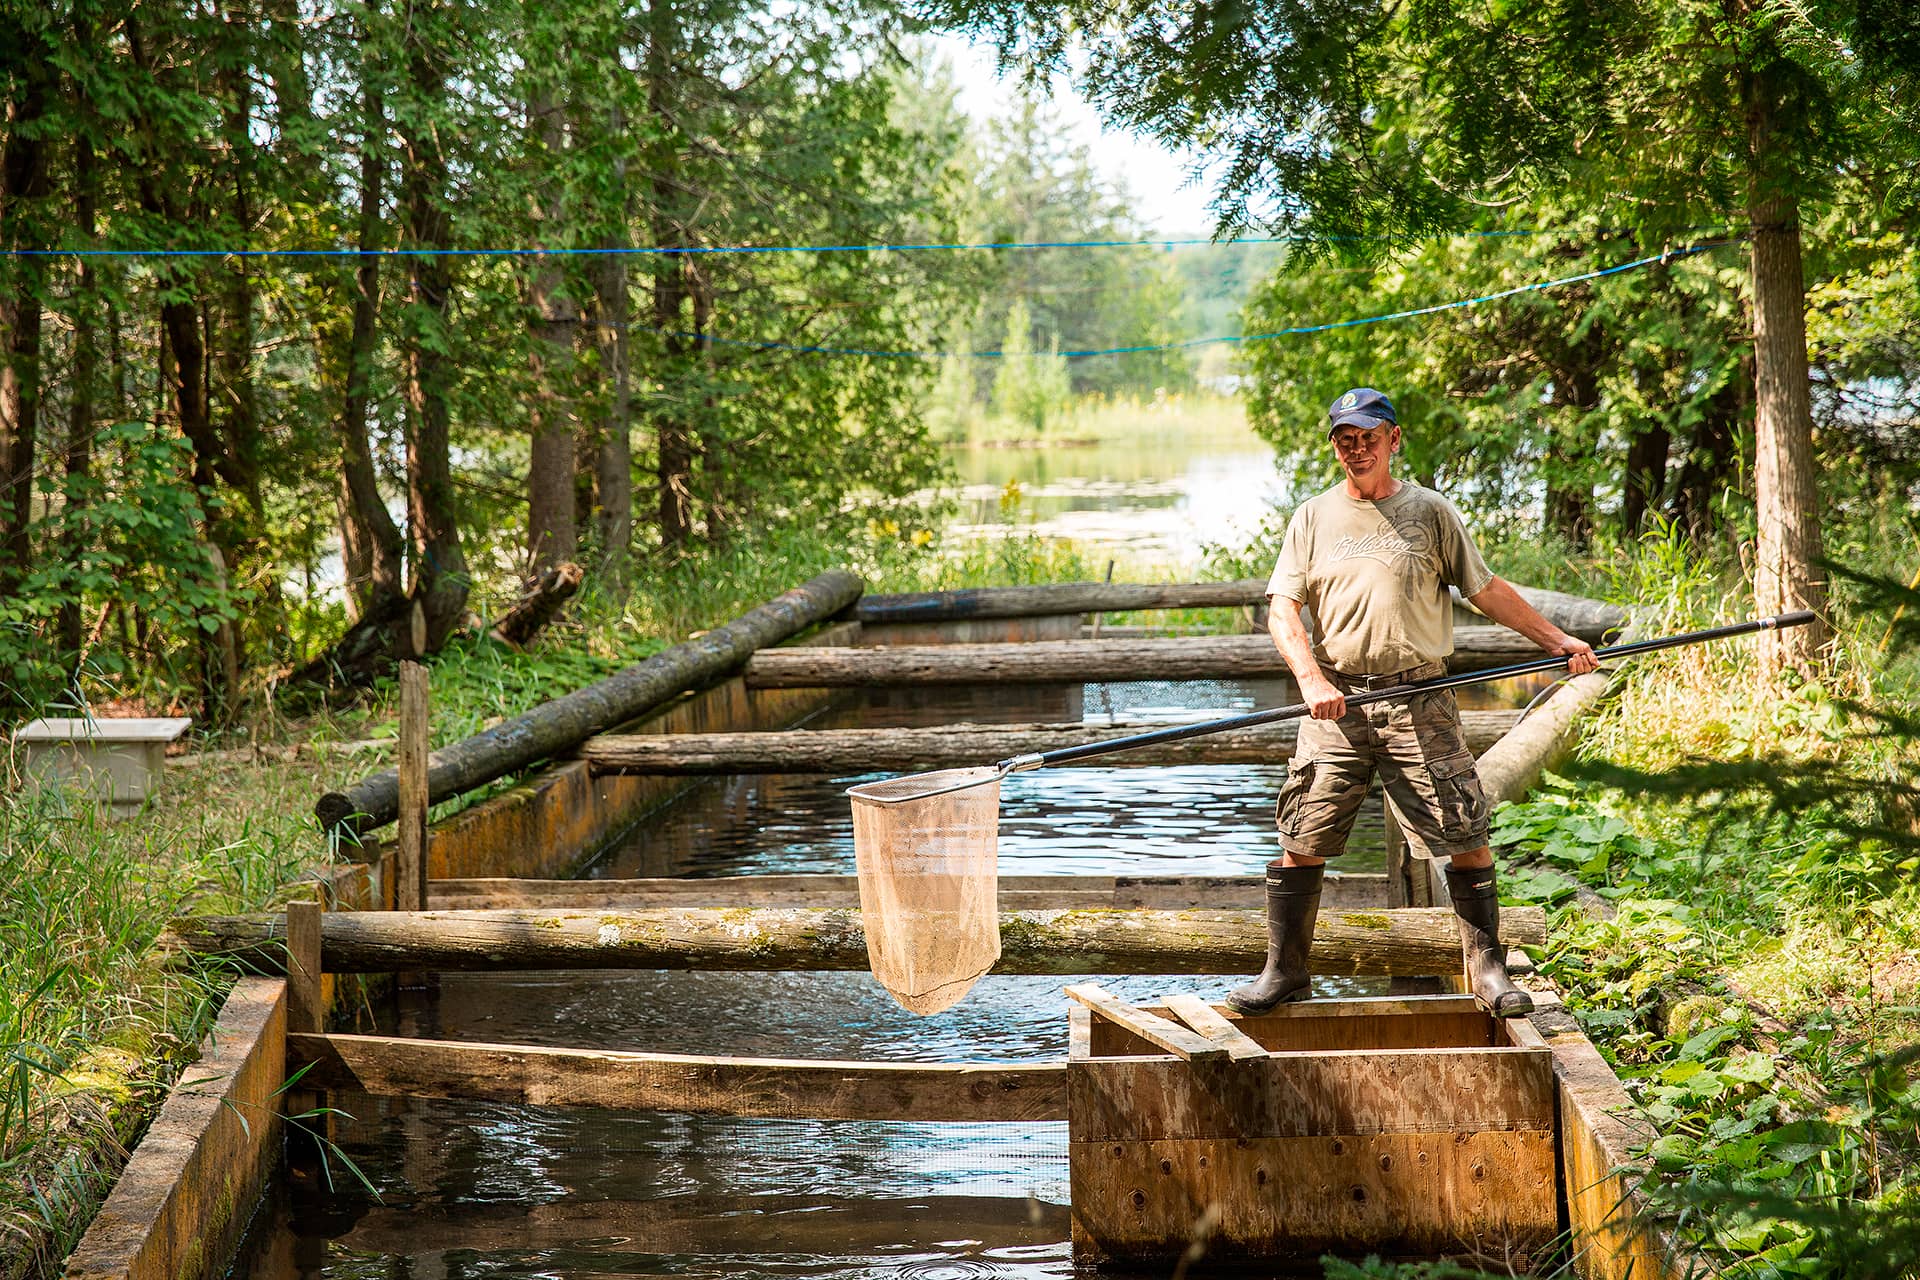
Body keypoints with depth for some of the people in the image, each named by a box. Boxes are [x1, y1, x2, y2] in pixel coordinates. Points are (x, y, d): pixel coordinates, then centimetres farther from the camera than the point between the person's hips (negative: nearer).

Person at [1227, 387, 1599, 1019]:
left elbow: (1487, 591, 13)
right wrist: (1311, 679, -15)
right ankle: (1284, 971, 10)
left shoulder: (1429, 511, 8)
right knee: (1301, 842, -1)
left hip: (1419, 703, 0)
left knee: (1467, 840, -4)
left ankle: (1488, 970, 8)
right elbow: (1281, 607, 1)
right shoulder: (1313, 518, 9)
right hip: (1335, 705, 1)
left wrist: (1557, 641, 8)